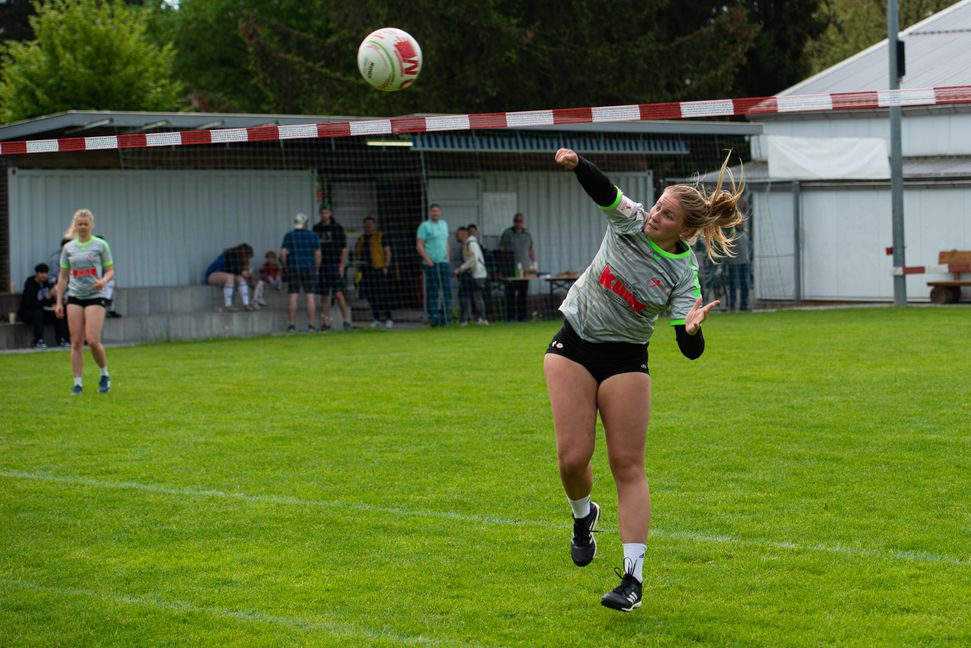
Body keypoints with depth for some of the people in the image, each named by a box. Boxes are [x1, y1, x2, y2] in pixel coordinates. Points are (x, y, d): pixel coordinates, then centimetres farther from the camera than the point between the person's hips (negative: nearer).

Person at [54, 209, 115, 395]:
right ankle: (77, 383, 4)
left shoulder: (100, 245, 1)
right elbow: (63, 276, 12)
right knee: (76, 342, -1)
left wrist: (103, 280, -19)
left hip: (95, 297, -3)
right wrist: (59, 302, 9)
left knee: (93, 340, -13)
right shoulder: (68, 248, 8)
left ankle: (104, 375, 10)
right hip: (74, 297, 3)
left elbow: (110, 270, 4)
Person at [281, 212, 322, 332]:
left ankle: (292, 325, -1)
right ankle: (311, 325, 0)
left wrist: (285, 267, 4)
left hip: (293, 269, 0)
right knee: (310, 297, 2)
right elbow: (318, 254, -4)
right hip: (309, 268, 0)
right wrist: (316, 270, 6)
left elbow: (283, 253, -9)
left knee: (293, 296, 3)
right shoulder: (313, 236, 0)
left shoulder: (288, 236, 0)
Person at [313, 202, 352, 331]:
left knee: (338, 293, -13)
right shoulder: (316, 228, 10)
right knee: (324, 296, 4)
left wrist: (342, 266, -11)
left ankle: (346, 320, -8)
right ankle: (325, 322, 8)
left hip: (334, 265, -4)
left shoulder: (337, 227, -2)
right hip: (321, 266, 4)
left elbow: (344, 248, -3)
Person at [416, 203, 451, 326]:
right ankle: (433, 317, -4)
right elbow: (419, 246, -7)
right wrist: (427, 260, -15)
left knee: (447, 290, 2)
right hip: (431, 264, -6)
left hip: (443, 262, 6)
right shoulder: (424, 226, -3)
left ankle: (445, 316, 8)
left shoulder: (444, 224, 17)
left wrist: (447, 255, 9)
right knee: (432, 291, -6)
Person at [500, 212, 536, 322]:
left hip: (524, 268, 4)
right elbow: (501, 249, 0)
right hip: (510, 268, -4)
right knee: (510, 293, -5)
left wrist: (534, 263, 14)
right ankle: (510, 317, -3)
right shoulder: (507, 234, 2)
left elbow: (531, 250, 22)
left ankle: (523, 316, 3)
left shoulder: (527, 234, 16)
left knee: (523, 293, 0)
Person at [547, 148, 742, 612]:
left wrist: (692, 329, -42)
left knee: (627, 464, -6)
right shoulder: (629, 221, -7)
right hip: (572, 346, 2)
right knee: (573, 457, -8)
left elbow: (690, 350, -20)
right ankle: (583, 515, 26)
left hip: (625, 360, -2)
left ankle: (633, 577, -5)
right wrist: (576, 164, -46)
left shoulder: (683, 274, -13)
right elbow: (603, 191, -26)